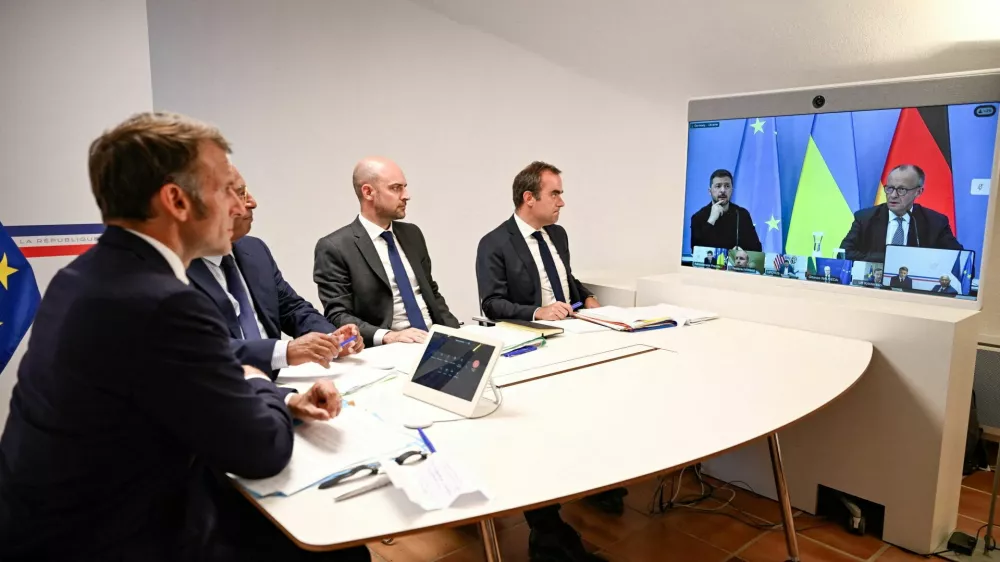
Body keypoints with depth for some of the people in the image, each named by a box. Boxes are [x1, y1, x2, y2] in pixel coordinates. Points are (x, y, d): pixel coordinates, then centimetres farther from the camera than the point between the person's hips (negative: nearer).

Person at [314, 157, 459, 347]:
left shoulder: (412, 234, 13)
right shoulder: (335, 247, -5)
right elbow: (338, 317, -10)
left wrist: (455, 332, 3)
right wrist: (387, 336, -24)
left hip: (434, 340, 5)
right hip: (387, 351, -4)